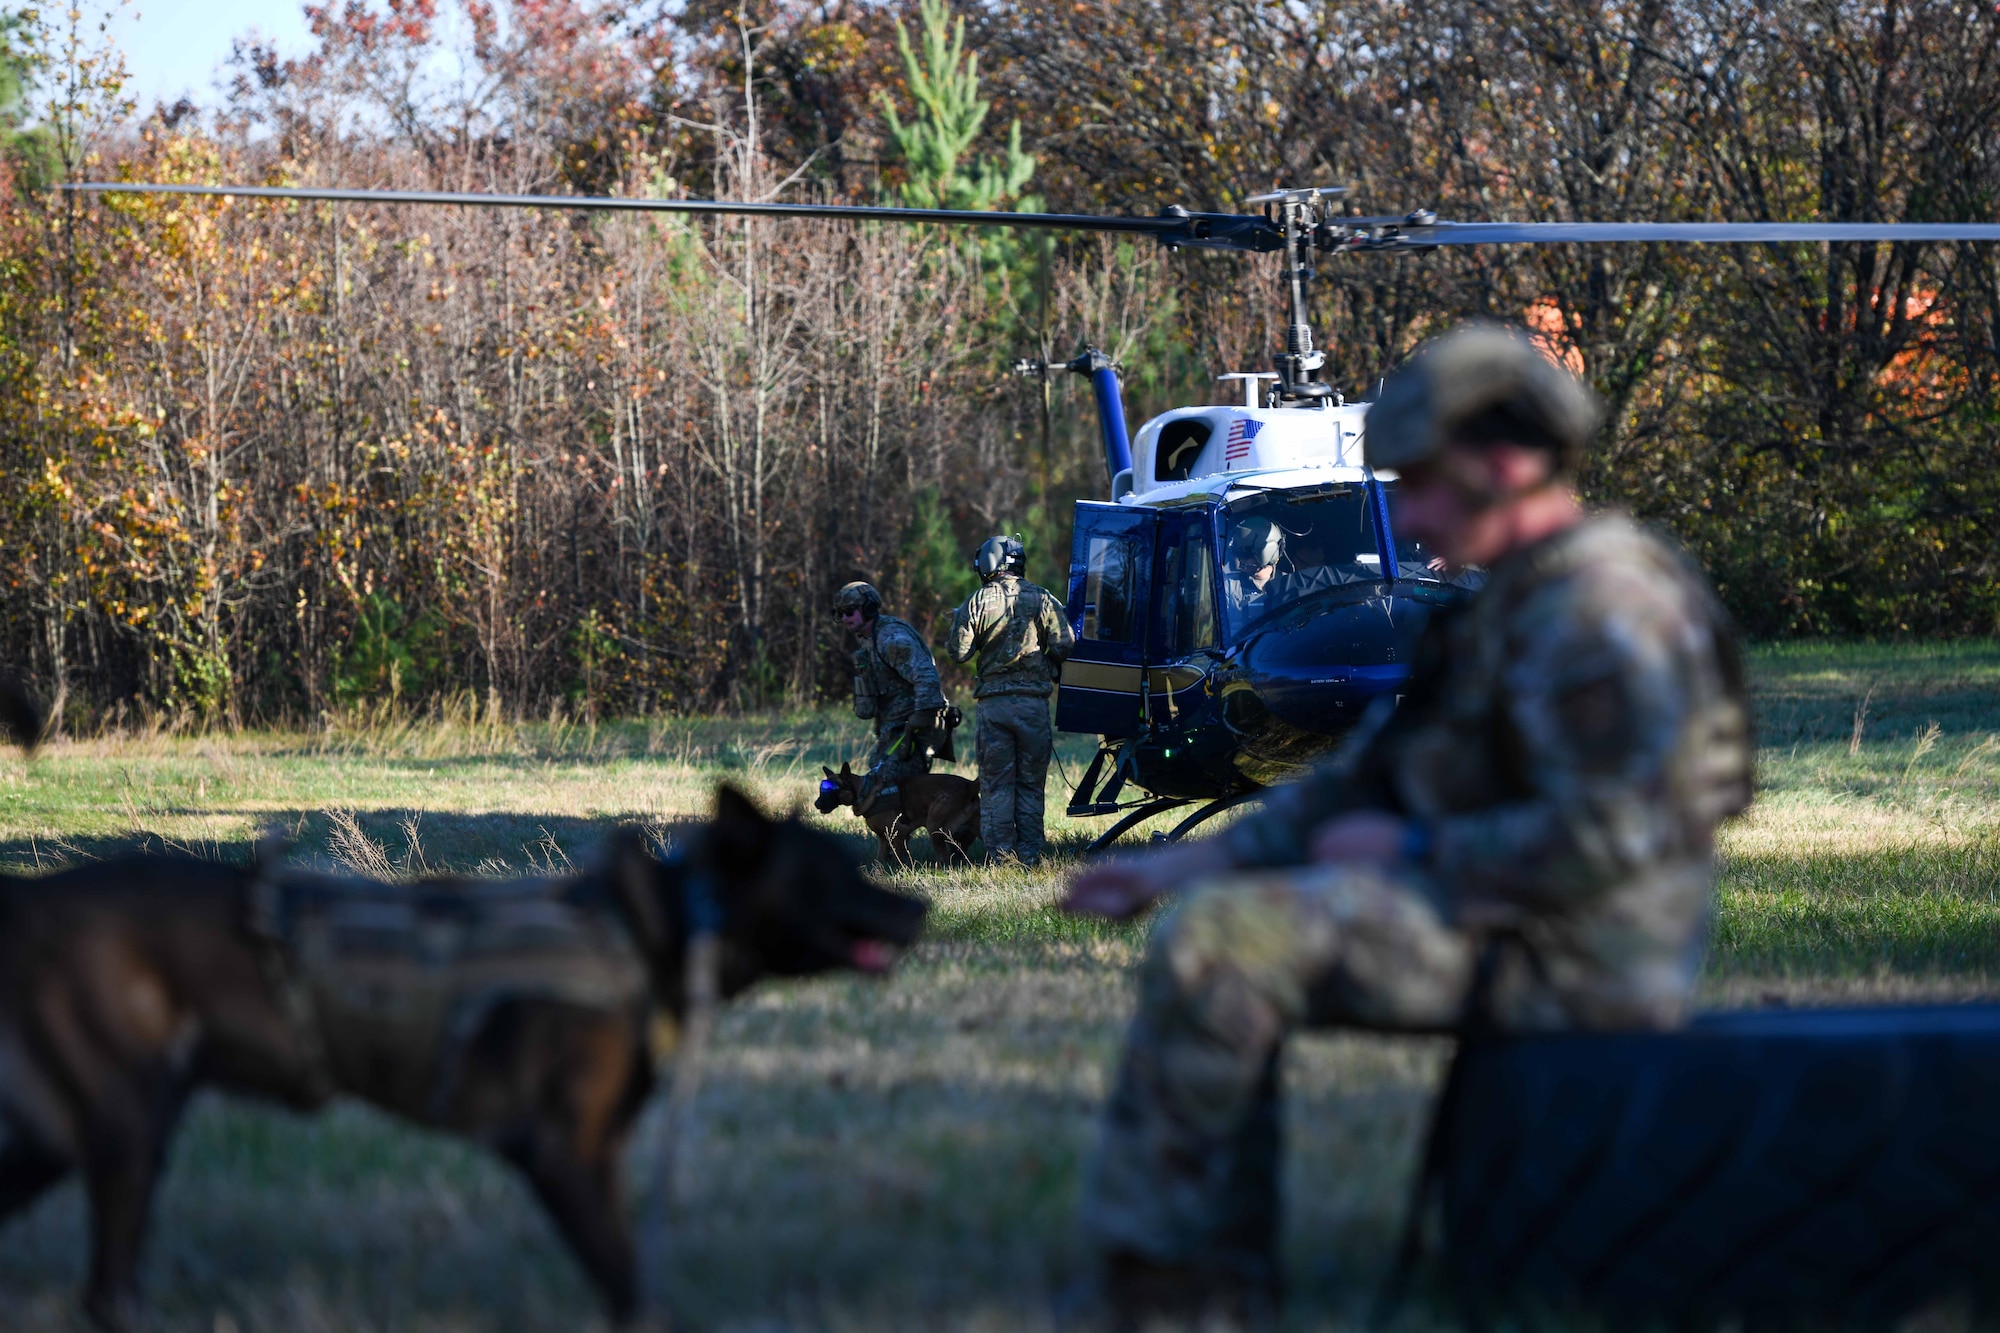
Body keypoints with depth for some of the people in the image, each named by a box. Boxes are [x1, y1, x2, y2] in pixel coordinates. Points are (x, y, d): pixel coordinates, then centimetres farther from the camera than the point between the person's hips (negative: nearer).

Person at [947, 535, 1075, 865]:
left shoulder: (977, 603, -3)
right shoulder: (1043, 600, -1)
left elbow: (958, 652, -2)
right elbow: (1063, 647, -4)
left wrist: (959, 623, 18)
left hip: (994, 703, -1)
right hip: (1034, 702, 1)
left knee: (996, 784, 5)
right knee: (1031, 785, 8)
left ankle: (999, 853, 1)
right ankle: (1029, 854, 6)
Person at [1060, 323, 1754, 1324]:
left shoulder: (1598, 603, -16)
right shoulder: (1504, 601, 18)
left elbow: (1603, 837, -25)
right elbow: (1362, 780, 22)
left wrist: (1414, 850, -14)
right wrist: (1188, 864, 14)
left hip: (1571, 959, -11)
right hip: (1497, 919, 11)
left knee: (1220, 942, -20)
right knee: (1222, 921, 12)